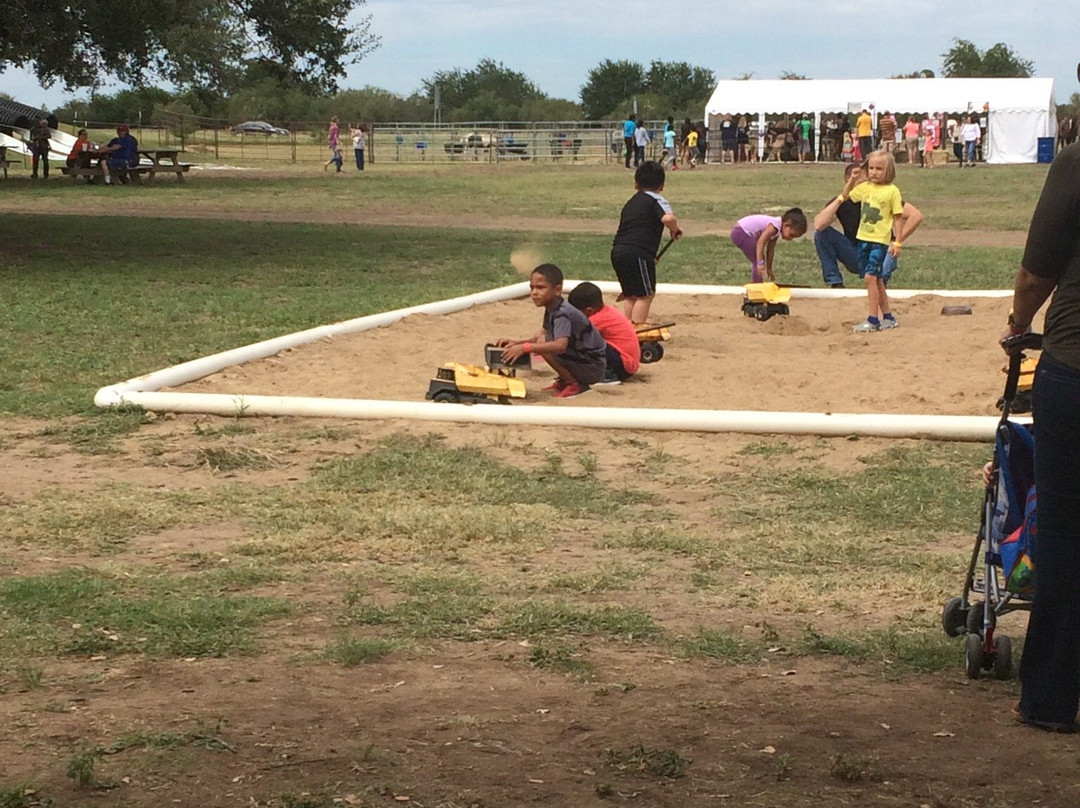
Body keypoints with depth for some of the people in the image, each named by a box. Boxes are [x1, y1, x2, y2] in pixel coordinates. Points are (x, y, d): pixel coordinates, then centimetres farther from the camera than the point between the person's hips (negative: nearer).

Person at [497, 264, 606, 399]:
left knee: (544, 344, -22)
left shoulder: (562, 314, -23)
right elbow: (542, 336, 11)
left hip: (593, 369, -10)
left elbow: (560, 345, -38)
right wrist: (517, 343, -5)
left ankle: (575, 384, -11)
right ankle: (565, 380, 15)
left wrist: (525, 347, -40)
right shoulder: (551, 310, 7)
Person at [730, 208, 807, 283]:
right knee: (758, 260, -13)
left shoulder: (776, 231, 8)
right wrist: (760, 263, -32)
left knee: (759, 259, 17)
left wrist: (769, 269, 21)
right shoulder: (774, 227, -22)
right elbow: (760, 242, -29)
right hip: (740, 233, -11)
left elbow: (770, 250, 16)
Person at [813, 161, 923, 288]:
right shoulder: (841, 203, -10)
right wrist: (841, 199, -31)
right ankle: (834, 283, -10)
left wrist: (896, 242, -21)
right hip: (854, 257, 2)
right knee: (821, 233, -19)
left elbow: (916, 215, -19)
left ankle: (880, 280, -1)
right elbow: (818, 225, -29)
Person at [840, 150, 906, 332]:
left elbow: (898, 217, -5)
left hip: (880, 240, -7)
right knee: (876, 280, 12)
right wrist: (852, 180, 4)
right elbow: (845, 197, 19)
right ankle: (888, 317, 23)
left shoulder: (892, 191, -7)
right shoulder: (865, 187, 8)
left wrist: (898, 242, -9)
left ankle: (872, 320, -15)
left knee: (870, 276, -17)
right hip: (864, 238, 7)